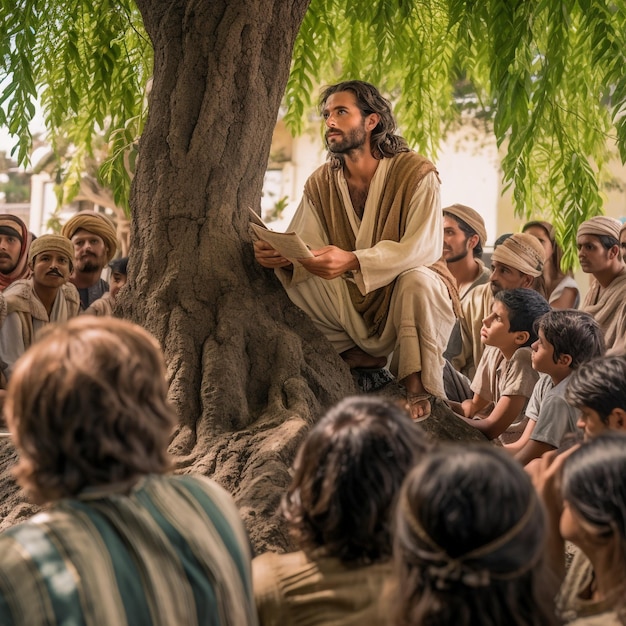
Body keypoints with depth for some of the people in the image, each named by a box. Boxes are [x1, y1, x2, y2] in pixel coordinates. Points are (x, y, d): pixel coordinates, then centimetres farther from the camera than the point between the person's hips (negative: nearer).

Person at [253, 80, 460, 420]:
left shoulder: (415, 173, -14)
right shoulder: (321, 184, 2)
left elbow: (424, 248, -25)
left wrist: (352, 261, -39)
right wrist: (279, 254, -33)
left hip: (406, 301, -4)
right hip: (355, 306, 4)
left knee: (417, 280, -37)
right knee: (287, 279, -15)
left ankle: (418, 389, -20)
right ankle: (355, 355, -4)